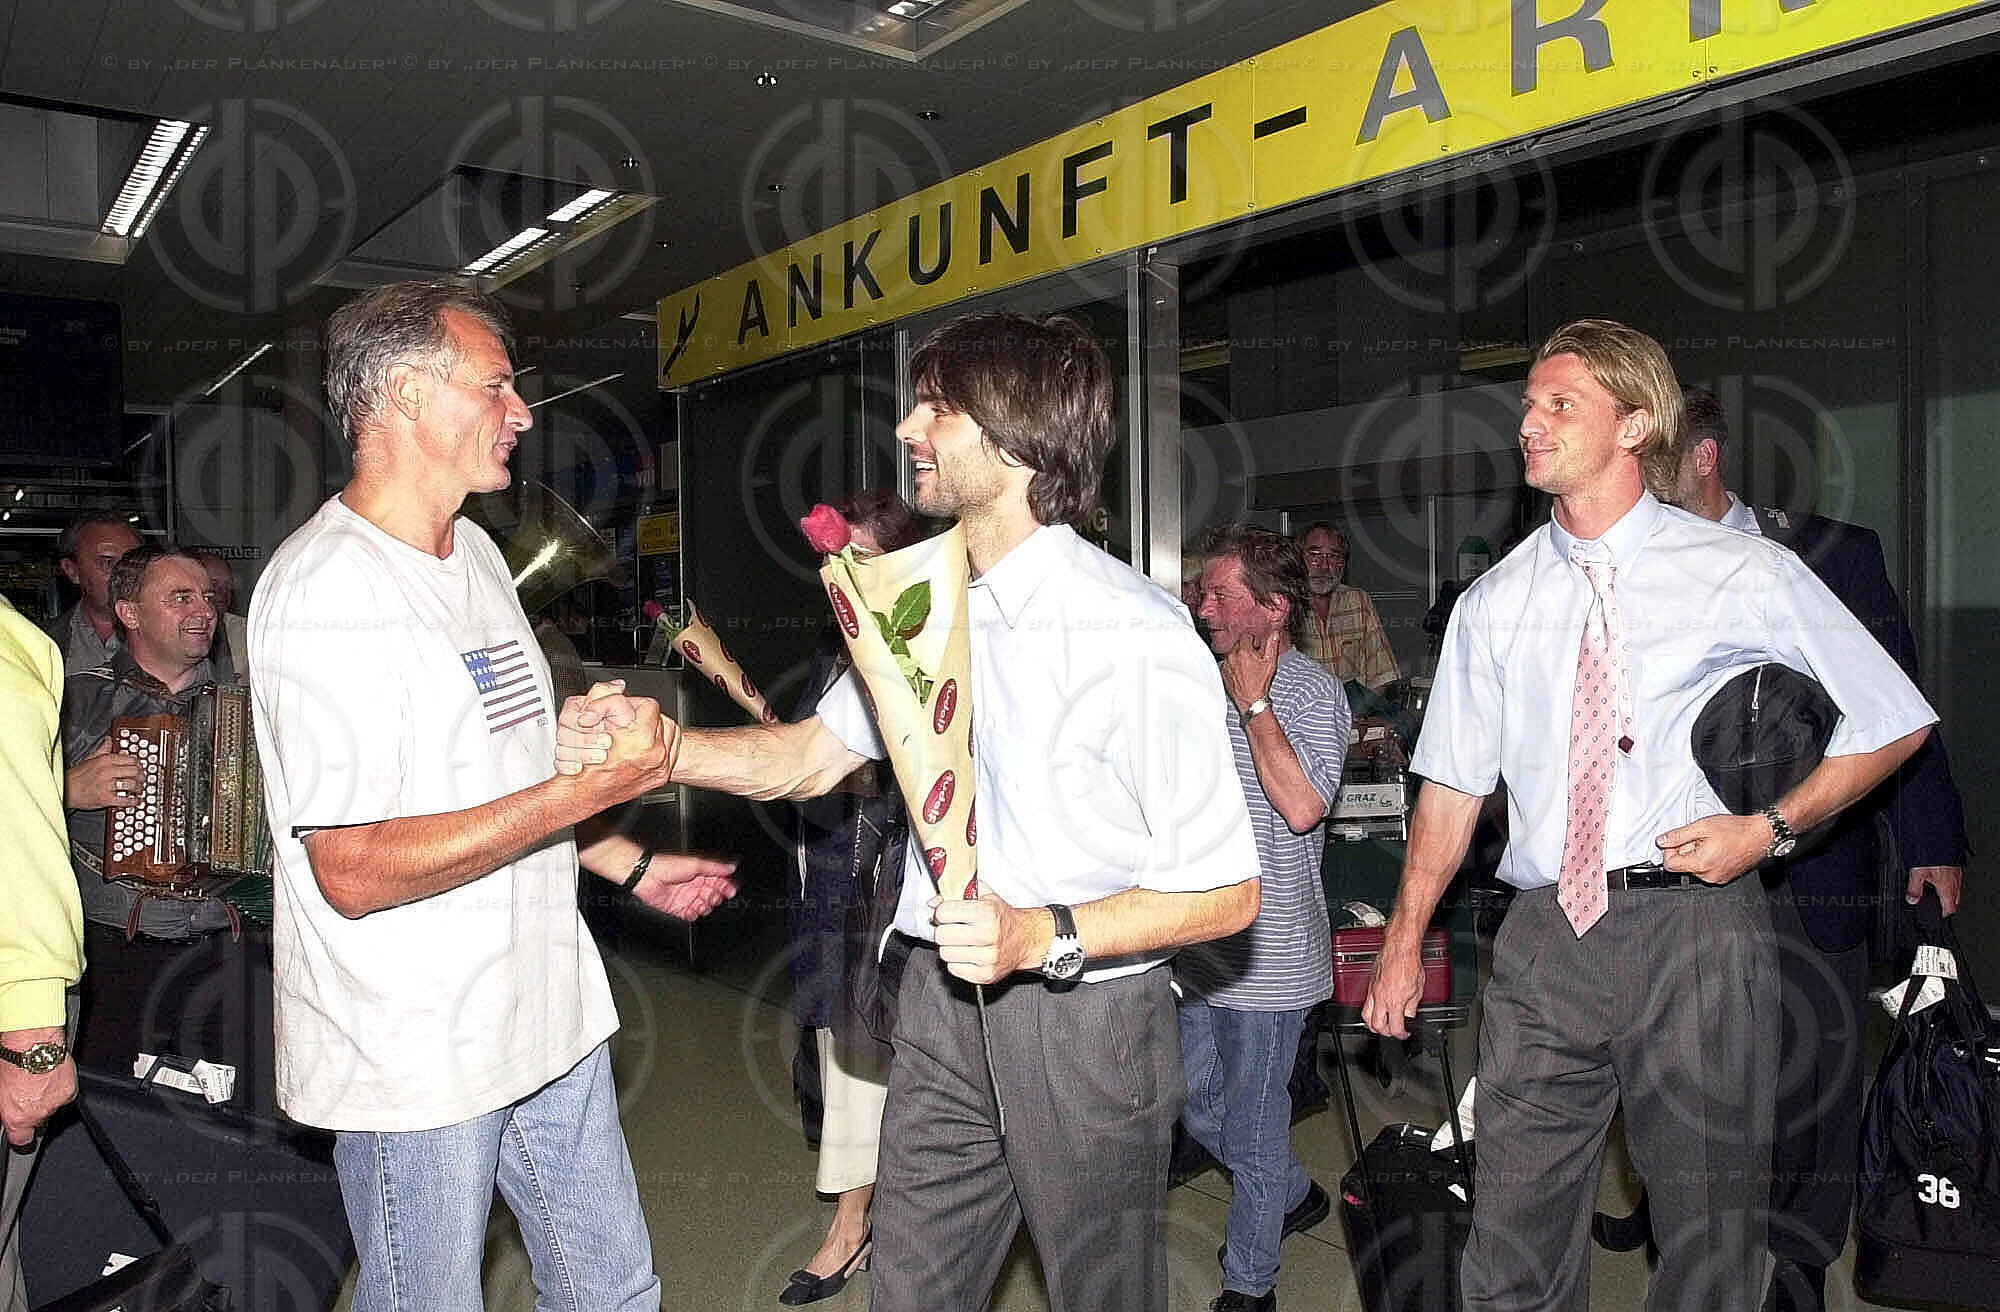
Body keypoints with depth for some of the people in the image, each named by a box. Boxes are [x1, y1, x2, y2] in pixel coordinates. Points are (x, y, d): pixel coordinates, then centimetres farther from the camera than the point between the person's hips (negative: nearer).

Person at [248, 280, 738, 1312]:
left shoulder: (473, 552, 11)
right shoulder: (329, 588, -19)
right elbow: (355, 871, -24)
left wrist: (633, 865, 16)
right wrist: (586, 791, -27)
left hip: (546, 1017, 8)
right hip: (415, 1057, -8)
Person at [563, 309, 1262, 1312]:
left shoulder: (1134, 634, -21)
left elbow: (1226, 891, -18)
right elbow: (813, 755, 11)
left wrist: (1046, 936, -28)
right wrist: (652, 743, -3)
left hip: (1085, 1025, -5)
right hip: (945, 1004, 6)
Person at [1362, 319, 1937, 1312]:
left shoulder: (1744, 576, -1)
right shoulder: (1495, 603, 7)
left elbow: (1896, 719, 7)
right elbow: (1454, 782, 10)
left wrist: (1772, 826, -7)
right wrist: (1405, 943, 8)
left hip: (1694, 924, -2)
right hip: (1544, 933, 2)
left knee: (1709, 1229, 11)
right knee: (1515, 1225, 7)